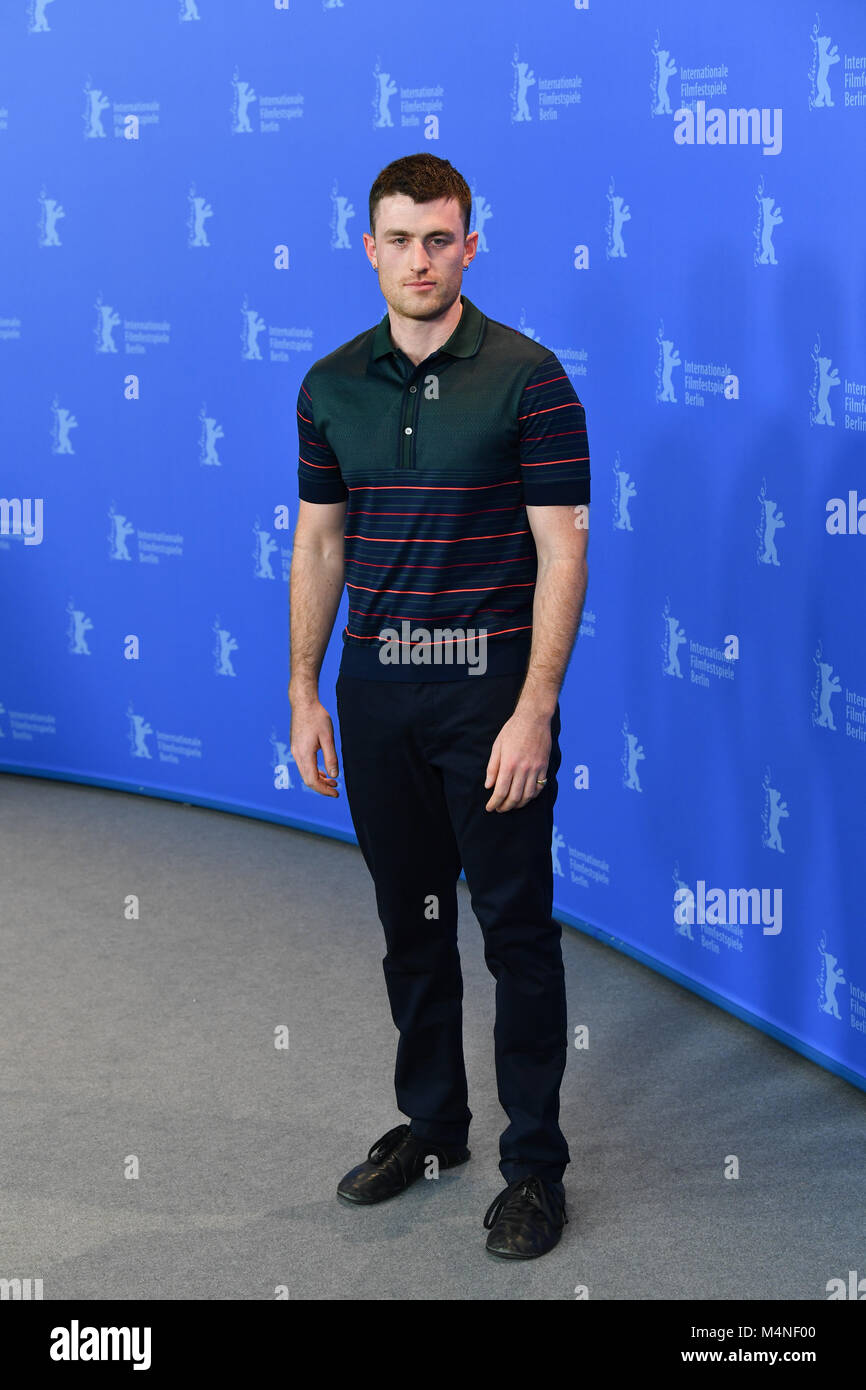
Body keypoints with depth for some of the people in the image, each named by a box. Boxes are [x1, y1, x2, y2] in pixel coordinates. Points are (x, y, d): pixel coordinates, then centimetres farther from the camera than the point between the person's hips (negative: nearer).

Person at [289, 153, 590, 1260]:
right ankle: (429, 1124, 31)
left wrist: (534, 711, -17)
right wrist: (305, 693, 6)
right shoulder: (331, 387, 6)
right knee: (410, 923, 15)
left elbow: (561, 554, -11)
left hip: (492, 692, -4)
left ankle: (534, 1161, 14)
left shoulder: (527, 377, -9)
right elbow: (318, 548, 11)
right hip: (376, 694, 5)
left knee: (517, 930, 2)